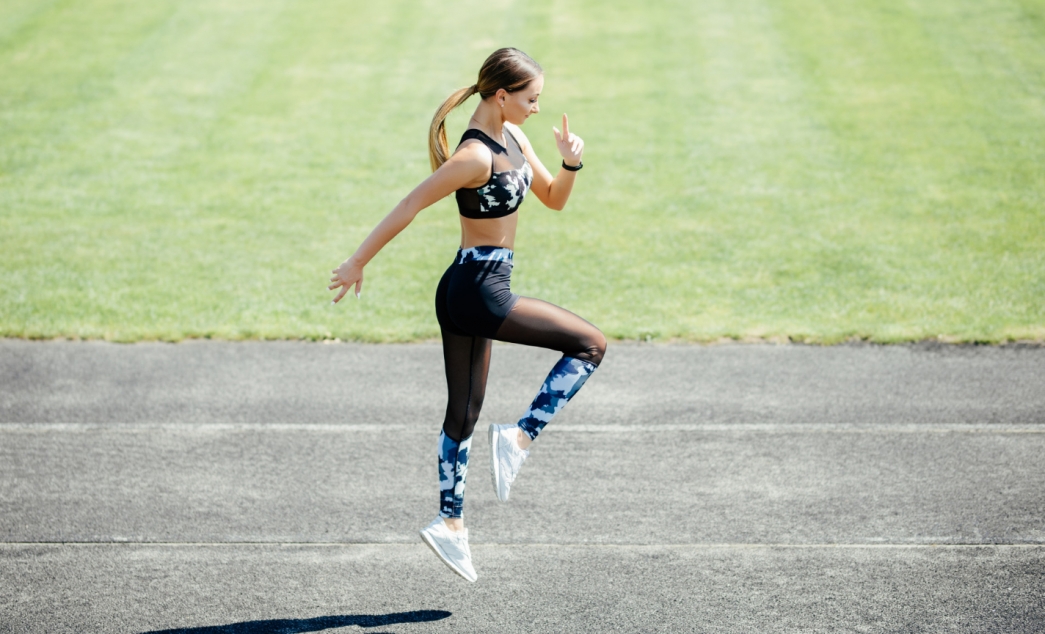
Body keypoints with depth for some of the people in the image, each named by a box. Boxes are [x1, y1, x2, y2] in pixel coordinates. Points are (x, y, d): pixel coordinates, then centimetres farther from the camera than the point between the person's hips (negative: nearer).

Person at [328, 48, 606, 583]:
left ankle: (450, 523, 20)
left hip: (464, 294, 10)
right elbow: (409, 206, -19)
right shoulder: (475, 157, -21)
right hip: (480, 292, -10)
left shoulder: (512, 138, 8)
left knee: (463, 413, 14)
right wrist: (357, 263, -16)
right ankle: (519, 439, -4)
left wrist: (570, 162, -5)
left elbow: (554, 199, 16)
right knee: (590, 344, -4)